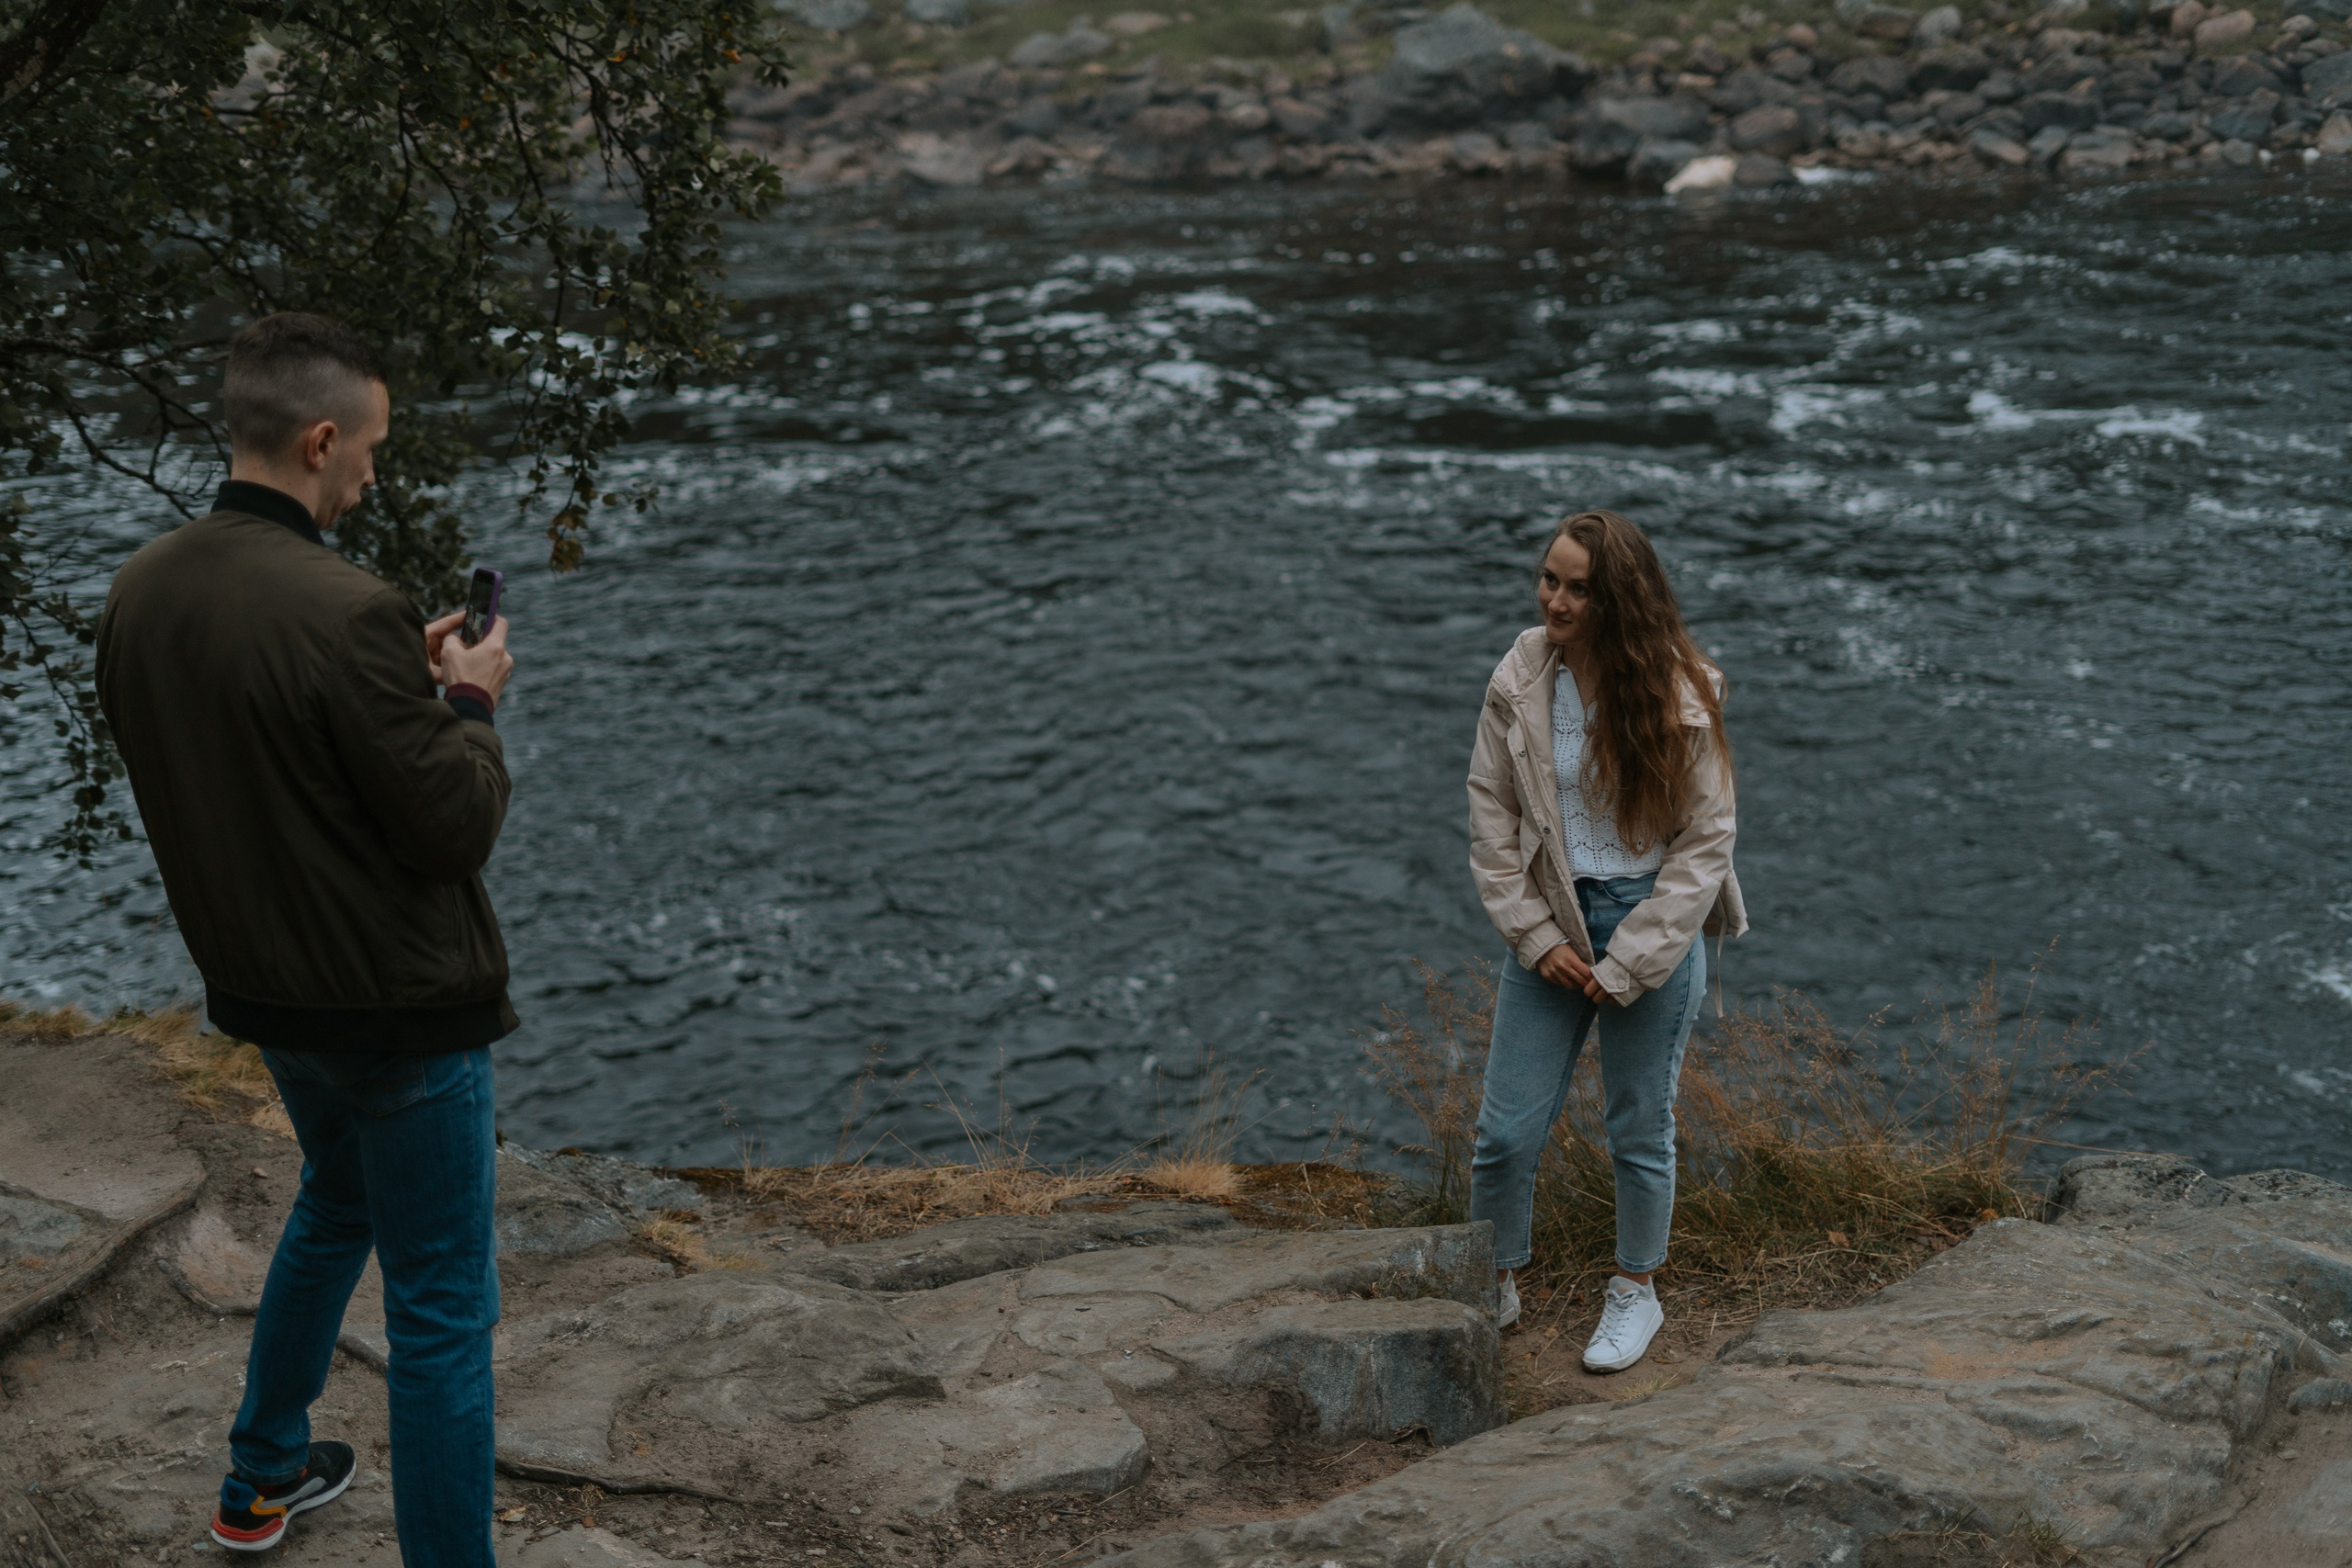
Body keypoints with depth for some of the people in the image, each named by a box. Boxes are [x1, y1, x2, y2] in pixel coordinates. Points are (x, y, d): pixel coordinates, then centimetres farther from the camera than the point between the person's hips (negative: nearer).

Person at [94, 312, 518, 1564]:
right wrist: (467, 701, -5)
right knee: (440, 1310, 3)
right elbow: (459, 825, -22)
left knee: (335, 1202, 32)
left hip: (262, 986, 9)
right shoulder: (344, 613, -27)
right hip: (398, 1003, -9)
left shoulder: (139, 591, -3)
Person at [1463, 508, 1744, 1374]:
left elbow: (1705, 841, -9)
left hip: (1653, 925, -2)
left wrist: (1624, 967, -11)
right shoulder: (1518, 682, -4)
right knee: (1505, 1130, 1)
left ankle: (1636, 1292, 32)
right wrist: (1535, 937, -6)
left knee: (1639, 1130, 10)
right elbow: (1492, 815, 2)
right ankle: (1496, 1287, 24)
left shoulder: (1681, 695, -12)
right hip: (1548, 922, 2)